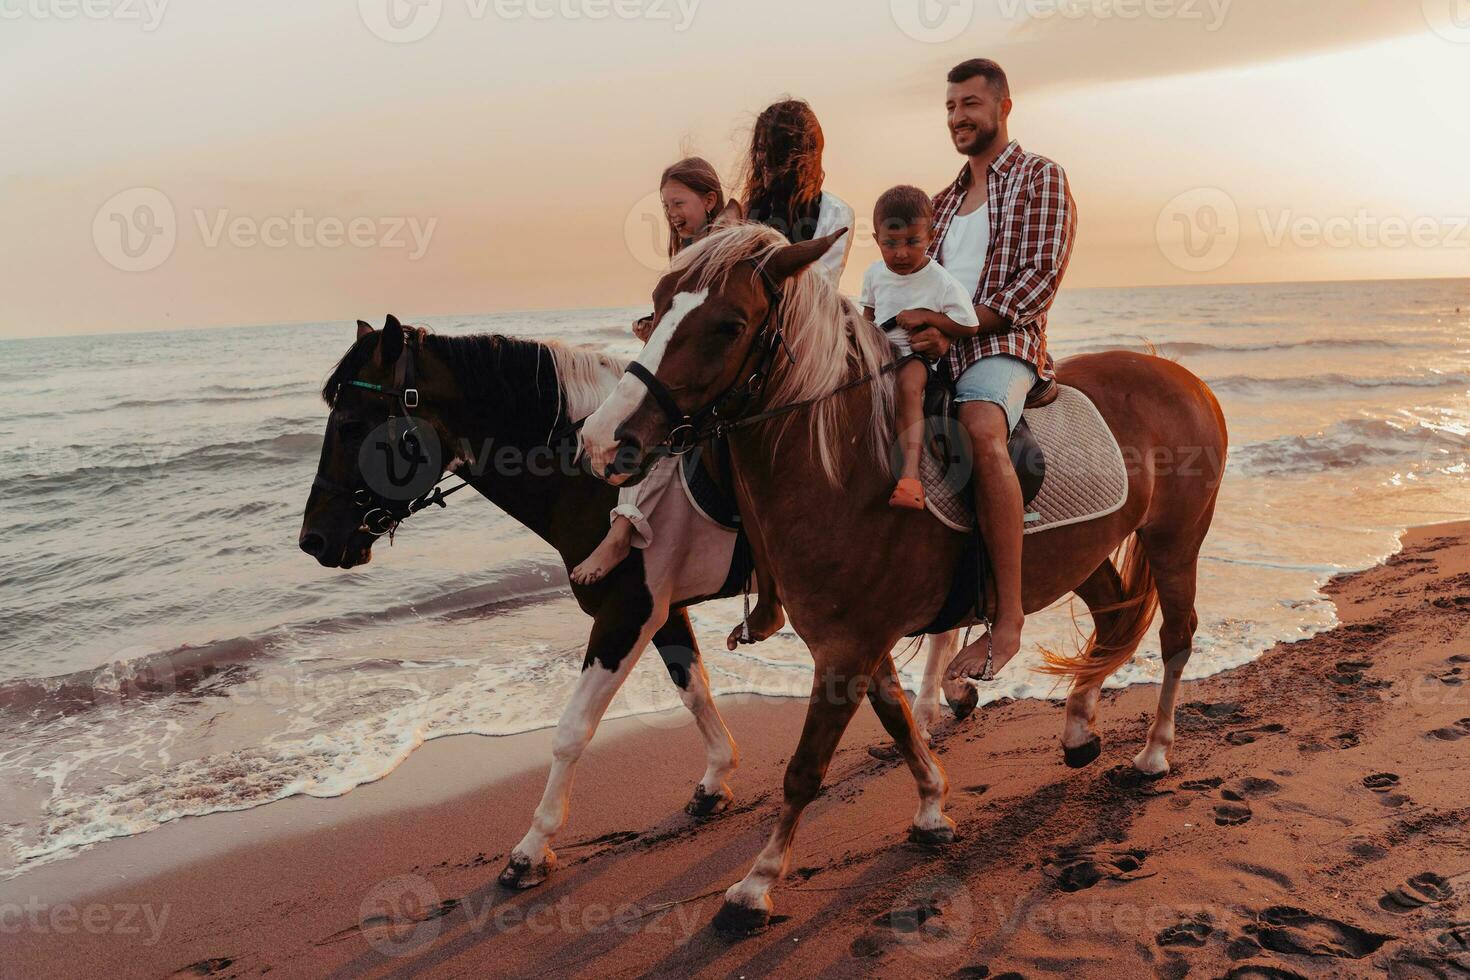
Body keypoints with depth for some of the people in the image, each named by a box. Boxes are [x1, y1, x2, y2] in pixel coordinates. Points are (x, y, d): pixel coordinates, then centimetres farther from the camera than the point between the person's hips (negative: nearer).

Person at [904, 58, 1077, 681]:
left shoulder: (1041, 178, 5)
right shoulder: (947, 199, 25)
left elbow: (1042, 277, -8)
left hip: (1003, 343, -8)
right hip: (932, 349, 8)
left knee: (982, 427, -38)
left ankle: (1009, 614, -36)